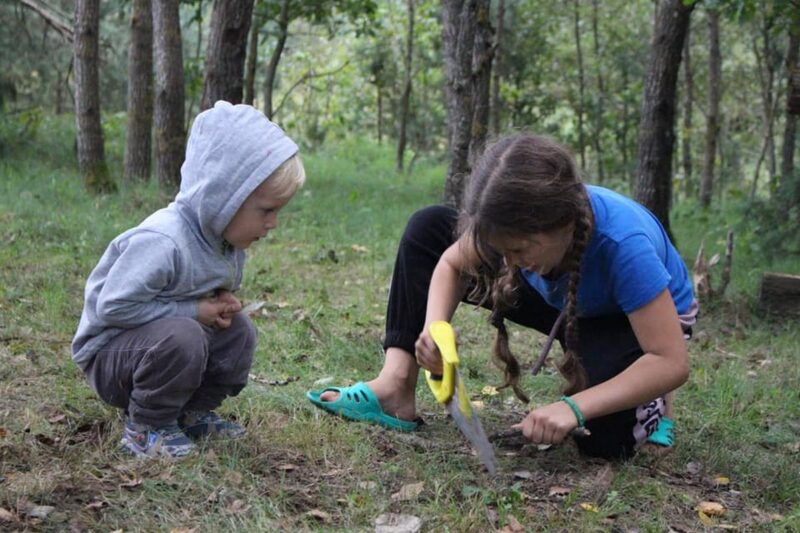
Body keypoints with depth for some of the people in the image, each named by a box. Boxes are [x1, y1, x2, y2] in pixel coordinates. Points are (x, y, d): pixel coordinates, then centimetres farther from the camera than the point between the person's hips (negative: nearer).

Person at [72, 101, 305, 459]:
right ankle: (146, 427, -12)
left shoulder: (228, 241, -3)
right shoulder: (161, 243, -33)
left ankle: (192, 413, 11)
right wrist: (193, 311, -26)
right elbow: (113, 306, -32)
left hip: (160, 336, 9)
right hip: (107, 351, -8)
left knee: (239, 331, -2)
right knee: (180, 337, -34)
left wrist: (221, 303, -10)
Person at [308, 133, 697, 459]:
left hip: (634, 319, -5)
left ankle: (647, 406, 3)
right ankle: (396, 386, -17)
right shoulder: (517, 224, -27)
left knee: (603, 436, -35)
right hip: (563, 303, 5)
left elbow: (672, 363, -40)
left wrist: (575, 407, -50)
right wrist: (434, 326, -31)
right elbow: (451, 264, -9)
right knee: (427, 229, -10)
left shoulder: (621, 245, -42)